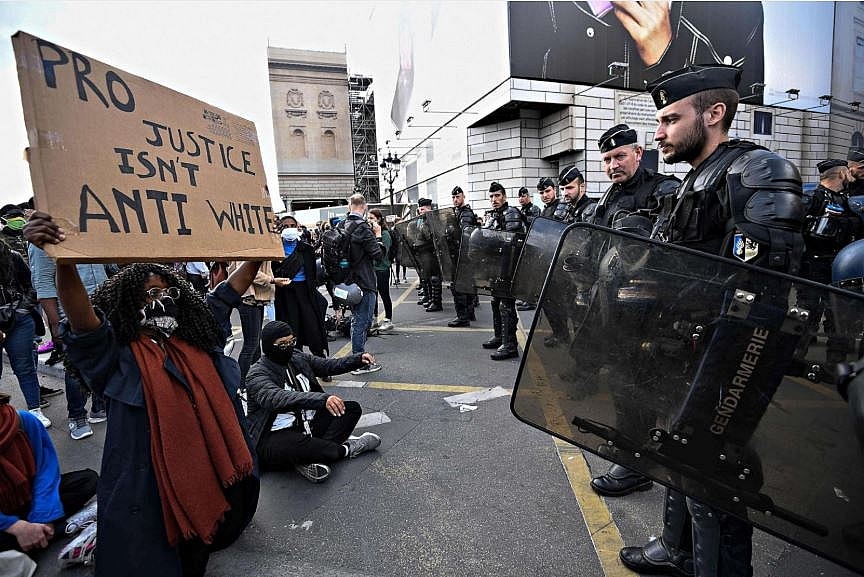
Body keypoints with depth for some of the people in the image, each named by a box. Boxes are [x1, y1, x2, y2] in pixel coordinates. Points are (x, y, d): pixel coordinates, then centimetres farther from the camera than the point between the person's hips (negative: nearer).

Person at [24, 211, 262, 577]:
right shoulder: (117, 355, -12)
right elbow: (82, 320, -32)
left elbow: (233, 290, 7)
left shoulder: (194, 338, 4)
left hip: (207, 471, 5)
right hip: (150, 486, -5)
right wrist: (63, 259, -49)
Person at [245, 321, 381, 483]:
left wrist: (359, 359, -9)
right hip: (277, 436, -7)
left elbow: (330, 365, 11)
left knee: (353, 408, -4)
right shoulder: (258, 373, -15)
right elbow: (276, 398, -34)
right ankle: (345, 449, -11)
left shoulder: (299, 358, 6)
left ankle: (312, 458, -22)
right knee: (294, 443, -40)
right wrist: (322, 399, -48)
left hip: (310, 424, 8)